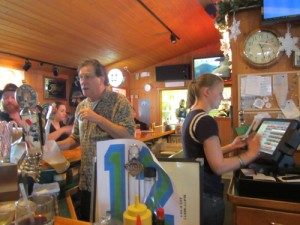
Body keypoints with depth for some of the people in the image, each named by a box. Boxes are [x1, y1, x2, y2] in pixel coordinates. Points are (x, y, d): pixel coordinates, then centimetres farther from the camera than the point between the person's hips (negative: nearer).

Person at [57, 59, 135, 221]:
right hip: (86, 181, 6)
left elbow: (129, 137, -20)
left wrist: (98, 119, -25)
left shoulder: (119, 101, -12)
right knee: (85, 220, 19)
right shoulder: (81, 106, 8)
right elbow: (76, 138, 16)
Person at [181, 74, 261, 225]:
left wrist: (232, 146, 7)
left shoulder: (191, 117, 7)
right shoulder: (206, 121, -23)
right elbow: (219, 166, -23)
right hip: (208, 195, -9)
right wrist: (251, 154, -14)